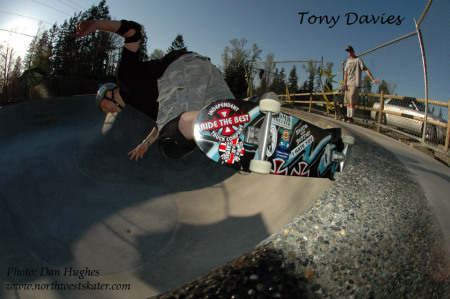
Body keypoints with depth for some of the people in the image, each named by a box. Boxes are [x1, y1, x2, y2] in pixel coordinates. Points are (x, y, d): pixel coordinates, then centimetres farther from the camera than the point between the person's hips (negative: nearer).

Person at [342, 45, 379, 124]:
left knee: (352, 101, -10)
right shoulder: (348, 61, 16)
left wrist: (373, 79, -17)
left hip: (355, 84, -7)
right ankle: (348, 116, 19)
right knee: (347, 101, 10)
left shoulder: (358, 60, -4)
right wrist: (344, 83, 4)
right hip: (348, 84, 7)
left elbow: (366, 69, -10)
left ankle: (351, 117, -6)